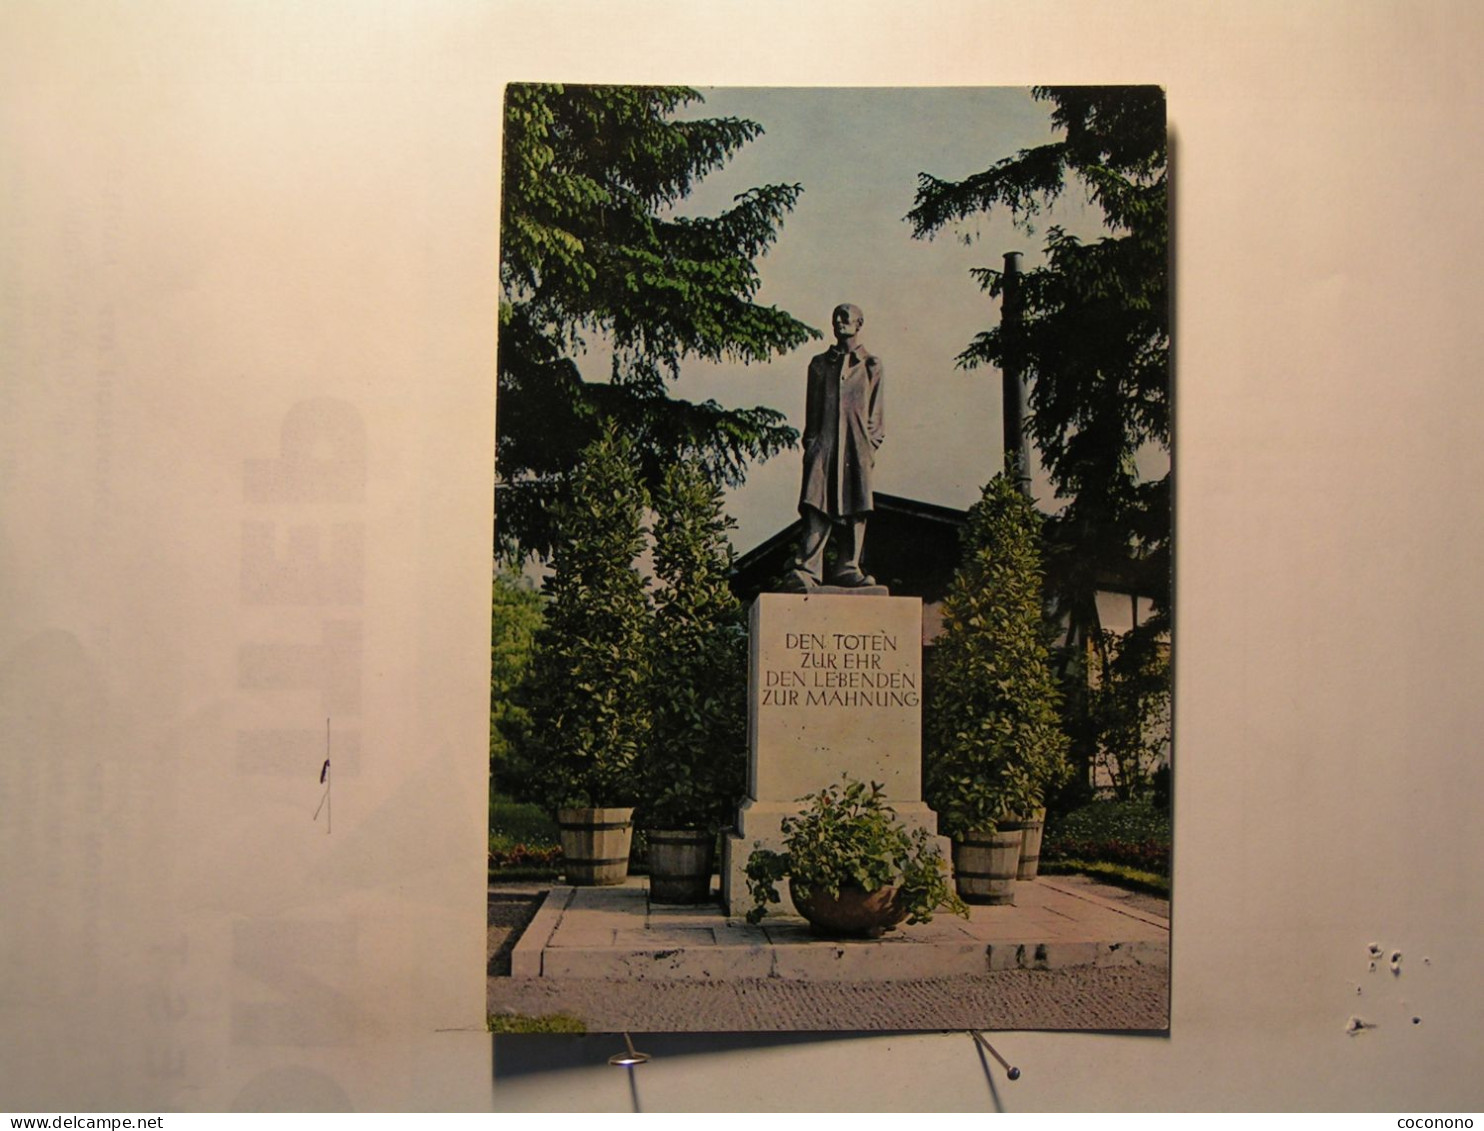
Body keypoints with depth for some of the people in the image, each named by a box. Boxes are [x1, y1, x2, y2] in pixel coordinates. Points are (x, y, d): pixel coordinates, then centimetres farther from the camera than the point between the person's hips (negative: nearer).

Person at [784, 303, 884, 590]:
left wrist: (872, 443, -1)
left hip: (857, 446, 0)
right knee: (817, 507, -10)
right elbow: (811, 410, 15)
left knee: (856, 509, -2)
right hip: (824, 443, 0)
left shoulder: (871, 365, 13)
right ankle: (806, 571, -14)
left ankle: (847, 569, 4)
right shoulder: (820, 364, 17)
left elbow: (876, 411, 10)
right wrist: (810, 443, 3)